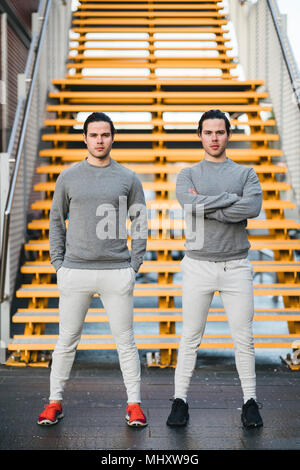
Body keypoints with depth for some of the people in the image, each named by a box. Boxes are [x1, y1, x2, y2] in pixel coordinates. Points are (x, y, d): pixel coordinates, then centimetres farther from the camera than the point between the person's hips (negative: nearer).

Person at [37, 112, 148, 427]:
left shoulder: (128, 179, 5)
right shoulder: (69, 177, 7)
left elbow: (140, 224, 9)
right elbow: (56, 221, 12)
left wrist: (134, 265, 1)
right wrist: (58, 264, 4)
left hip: (117, 273, 0)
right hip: (75, 271, 1)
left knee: (125, 341, 5)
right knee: (67, 340, 8)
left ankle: (134, 403, 17)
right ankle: (55, 401, 21)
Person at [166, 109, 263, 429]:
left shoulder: (246, 173, 9)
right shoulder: (188, 175, 8)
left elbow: (253, 208, -12)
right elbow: (190, 205, -14)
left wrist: (205, 206, -11)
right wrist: (231, 198, -10)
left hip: (236, 266, 1)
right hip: (198, 266, 0)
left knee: (244, 338, 4)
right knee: (190, 337, 4)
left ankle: (250, 401, 16)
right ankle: (180, 400, 14)